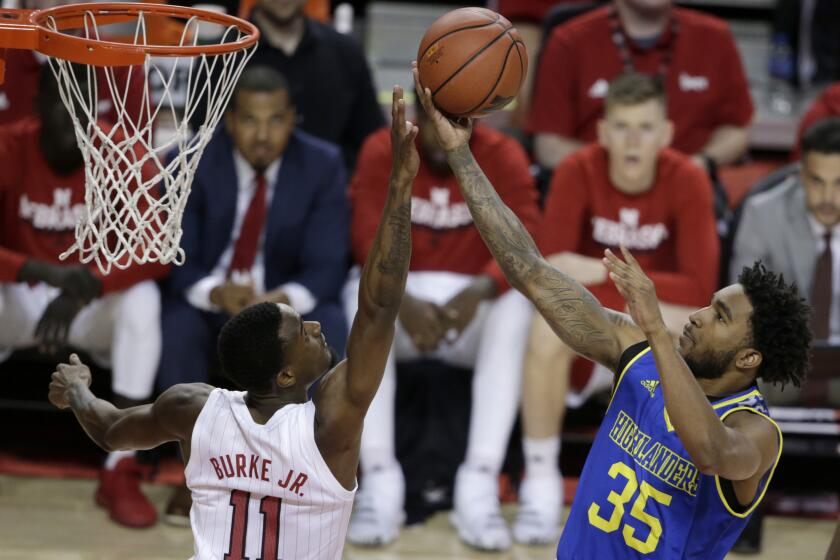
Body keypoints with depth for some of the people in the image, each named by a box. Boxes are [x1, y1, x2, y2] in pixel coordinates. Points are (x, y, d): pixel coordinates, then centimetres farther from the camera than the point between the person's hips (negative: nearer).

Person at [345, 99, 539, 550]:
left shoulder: (503, 156, -6)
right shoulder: (381, 152, -6)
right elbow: (370, 239, -17)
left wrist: (480, 291, -38)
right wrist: (402, 300, -36)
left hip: (471, 302, 0)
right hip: (399, 297, 0)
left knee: (516, 303, -32)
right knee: (360, 298, -32)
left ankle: (480, 485, -35)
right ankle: (380, 481, -34)